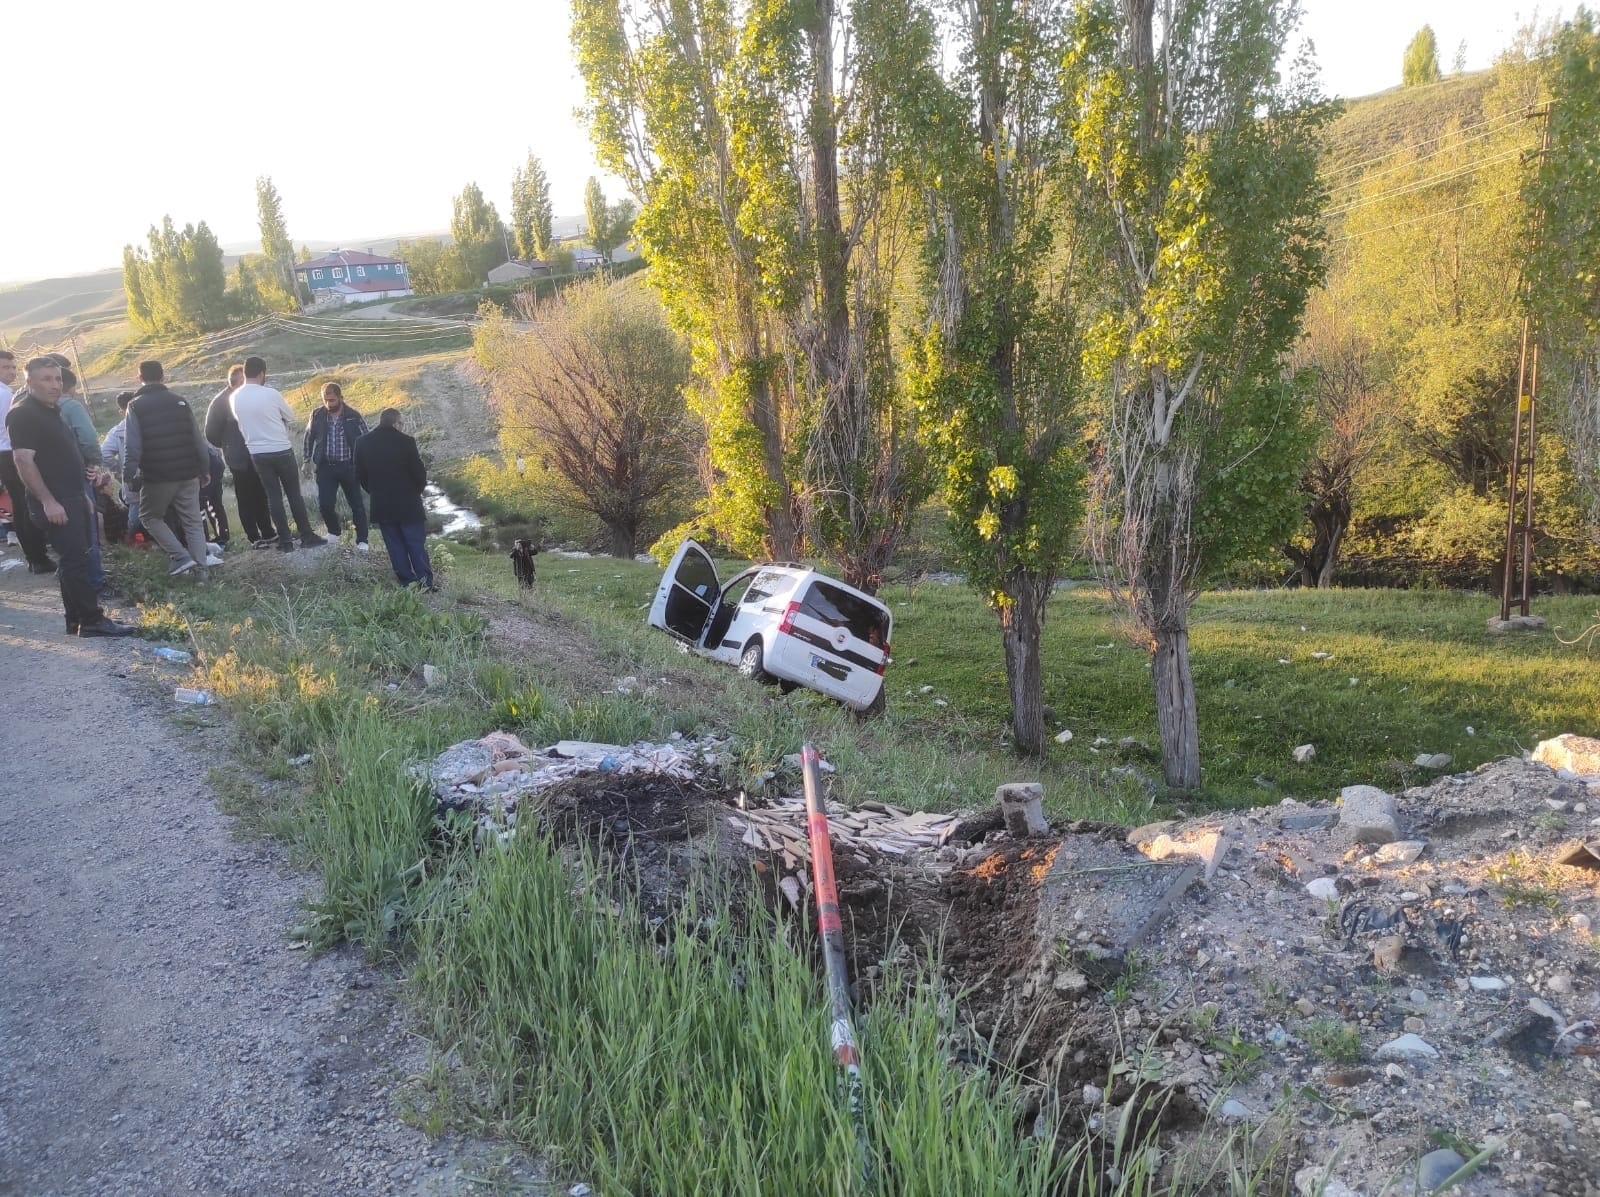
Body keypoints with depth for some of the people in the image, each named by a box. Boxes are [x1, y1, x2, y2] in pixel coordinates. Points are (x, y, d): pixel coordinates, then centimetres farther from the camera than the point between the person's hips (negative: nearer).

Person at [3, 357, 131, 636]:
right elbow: (23, 460, -20)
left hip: (72, 498, 10)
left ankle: (77, 621, 16)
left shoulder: (52, 412, 16)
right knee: (74, 560, -9)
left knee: (74, 560, 11)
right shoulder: (23, 415, -13)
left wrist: (82, 496, 22)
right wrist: (47, 501, -25)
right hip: (54, 502, -10)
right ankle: (92, 621, -7)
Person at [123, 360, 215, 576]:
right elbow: (197, 439, 5)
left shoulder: (136, 406, -4)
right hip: (188, 474, 3)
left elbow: (133, 446, -12)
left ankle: (181, 557, 3)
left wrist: (129, 475, -8)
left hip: (157, 476, -3)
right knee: (193, 520, 11)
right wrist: (205, 469, 12)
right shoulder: (180, 401, 5)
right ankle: (201, 562, 4)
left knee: (150, 517, 15)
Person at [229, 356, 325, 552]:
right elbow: (291, 418, 0)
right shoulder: (270, 394, -12)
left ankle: (285, 540, 9)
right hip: (282, 451, -3)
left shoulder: (234, 398, -1)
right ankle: (307, 536, 10)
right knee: (294, 495, 6)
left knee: (274, 497, 8)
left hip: (258, 453, 3)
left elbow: (241, 422, 13)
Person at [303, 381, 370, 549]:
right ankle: (334, 530, 25)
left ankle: (362, 540, 13)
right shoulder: (317, 415, -1)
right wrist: (307, 460, 10)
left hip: (348, 466, -2)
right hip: (325, 466, 2)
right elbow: (309, 438, 12)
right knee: (324, 503, -3)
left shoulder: (353, 416, -6)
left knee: (356, 504, 2)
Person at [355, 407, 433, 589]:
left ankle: (407, 582, 12)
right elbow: (419, 473, -9)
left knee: (395, 546, 11)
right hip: (408, 504, -3)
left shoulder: (362, 443, -1)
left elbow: (360, 475, 6)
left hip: (381, 506, 3)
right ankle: (425, 583, 4)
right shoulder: (405, 442, -14)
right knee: (417, 545, 4)